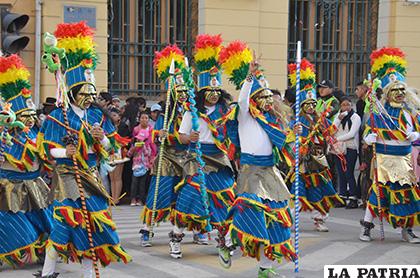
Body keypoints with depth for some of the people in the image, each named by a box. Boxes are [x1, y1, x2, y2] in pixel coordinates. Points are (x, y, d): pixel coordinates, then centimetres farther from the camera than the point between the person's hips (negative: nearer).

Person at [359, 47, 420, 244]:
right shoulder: (378, 113, -3)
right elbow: (367, 135, 0)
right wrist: (371, 137, -22)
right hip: (384, 159, -3)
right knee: (378, 191, -5)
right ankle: (366, 226, 7)